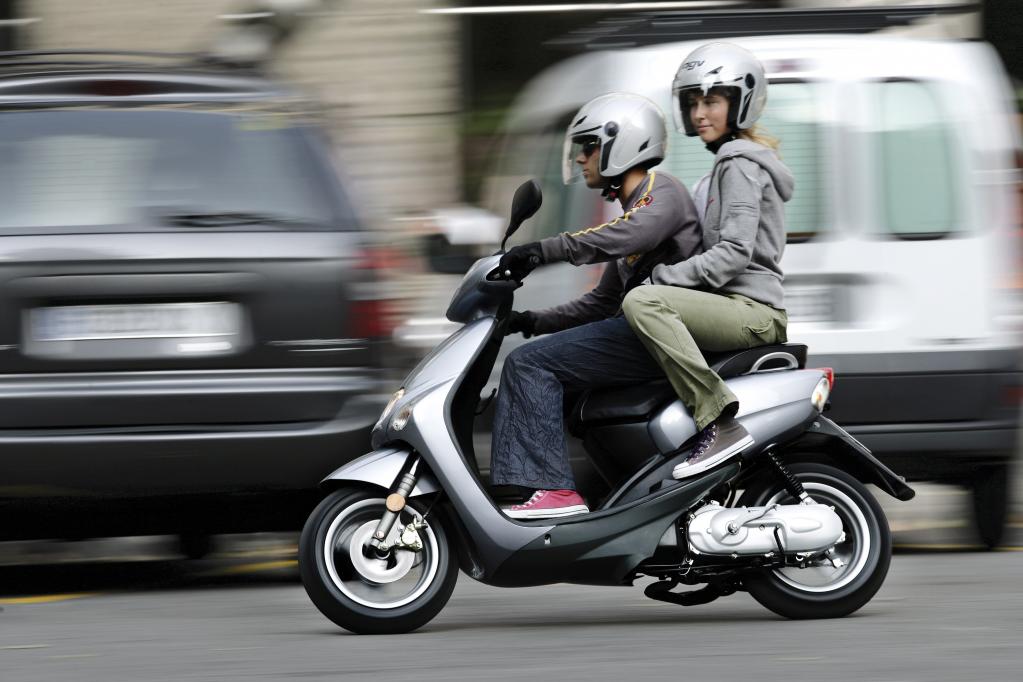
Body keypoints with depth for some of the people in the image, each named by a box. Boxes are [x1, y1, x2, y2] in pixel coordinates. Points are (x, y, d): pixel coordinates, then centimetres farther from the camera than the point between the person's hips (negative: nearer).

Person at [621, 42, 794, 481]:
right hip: (734, 308, 11)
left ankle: (721, 423, -36)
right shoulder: (731, 165, 24)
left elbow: (734, 253, -19)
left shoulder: (740, 167, -8)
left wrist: (661, 278, -19)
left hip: (752, 310, -11)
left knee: (642, 302, -32)